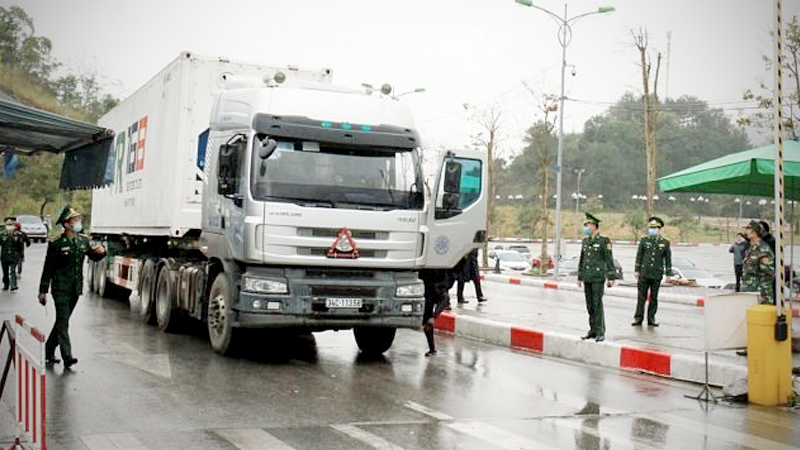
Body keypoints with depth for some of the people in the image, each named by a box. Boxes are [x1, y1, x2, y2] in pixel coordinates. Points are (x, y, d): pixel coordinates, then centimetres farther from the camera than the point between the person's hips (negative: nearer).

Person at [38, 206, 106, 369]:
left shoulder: (83, 240, 6)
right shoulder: (56, 244, -9)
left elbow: (93, 257, 21)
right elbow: (48, 269, -5)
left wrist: (101, 252, -4)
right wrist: (43, 291, -4)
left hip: (76, 288, 6)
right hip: (61, 289, -6)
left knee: (62, 321, 15)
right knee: (63, 322, -10)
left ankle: (49, 351, 28)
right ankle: (67, 357, -14)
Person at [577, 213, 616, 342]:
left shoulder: (604, 240, -6)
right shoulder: (585, 241, 14)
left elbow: (609, 260, -7)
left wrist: (611, 277, -10)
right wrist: (580, 277, 19)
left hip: (598, 277, -7)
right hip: (587, 277, 7)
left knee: (597, 304, -8)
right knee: (590, 305, 8)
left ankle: (600, 332, -4)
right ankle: (593, 330, 15)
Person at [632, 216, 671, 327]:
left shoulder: (665, 242, 5)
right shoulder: (644, 240, 5)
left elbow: (668, 259, 7)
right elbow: (639, 256, 6)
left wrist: (668, 274, 4)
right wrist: (637, 271, 1)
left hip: (657, 274, 0)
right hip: (644, 273, 0)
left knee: (654, 298, 6)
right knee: (642, 297, 0)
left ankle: (651, 319, 13)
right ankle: (638, 318, 5)